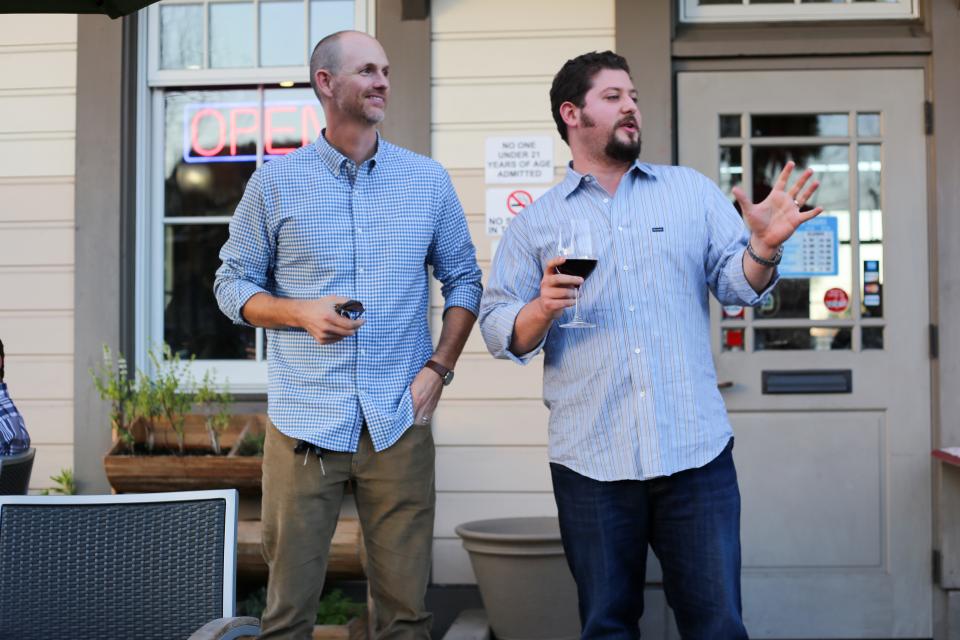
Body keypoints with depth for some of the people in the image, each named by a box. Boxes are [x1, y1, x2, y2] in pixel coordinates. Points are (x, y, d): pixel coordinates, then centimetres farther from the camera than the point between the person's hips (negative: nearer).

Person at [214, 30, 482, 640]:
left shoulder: (429, 179, 8)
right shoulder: (275, 182, 3)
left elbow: (464, 280, 14)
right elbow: (234, 282, 8)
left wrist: (439, 367, 0)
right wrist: (301, 312, -10)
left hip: (400, 422, 1)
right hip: (304, 424, -1)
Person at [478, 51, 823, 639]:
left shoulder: (693, 190, 11)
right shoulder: (536, 222, 8)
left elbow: (737, 284, 6)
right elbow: (500, 330, 5)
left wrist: (764, 247, -14)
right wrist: (541, 309, -15)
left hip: (696, 452, 1)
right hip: (590, 459, 0)